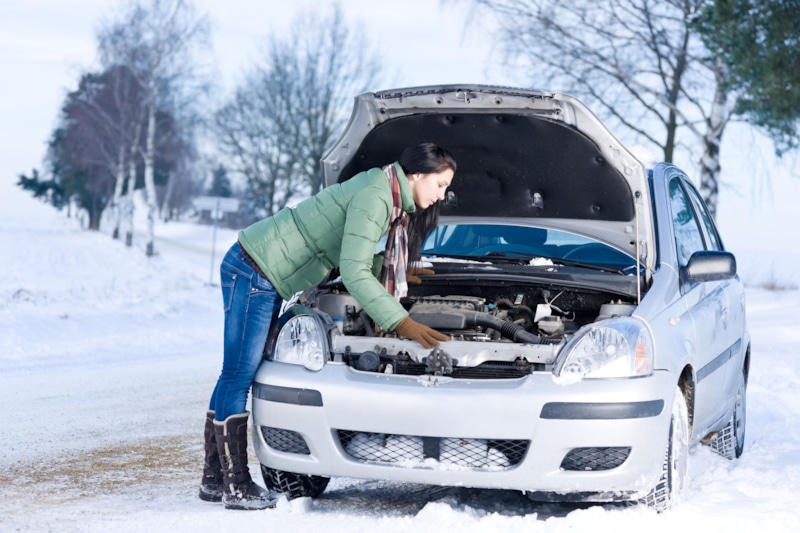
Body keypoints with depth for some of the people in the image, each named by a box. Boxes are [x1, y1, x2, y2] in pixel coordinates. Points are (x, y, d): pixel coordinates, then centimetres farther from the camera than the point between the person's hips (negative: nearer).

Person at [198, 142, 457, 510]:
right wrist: (401, 322, -24)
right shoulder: (374, 198, -21)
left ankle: (214, 479, 18)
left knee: (238, 375, 13)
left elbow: (352, 258, 24)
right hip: (253, 271, -10)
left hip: (265, 277, 10)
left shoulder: (384, 194, 10)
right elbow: (354, 274, -25)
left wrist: (396, 273, 28)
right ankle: (237, 488, -3)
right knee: (239, 375, -6)